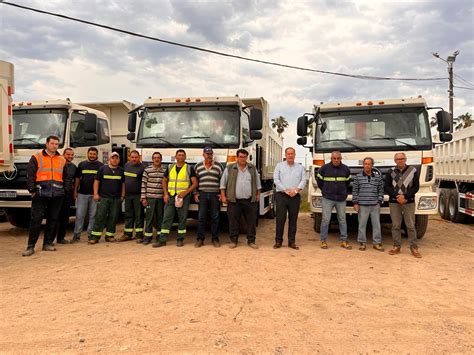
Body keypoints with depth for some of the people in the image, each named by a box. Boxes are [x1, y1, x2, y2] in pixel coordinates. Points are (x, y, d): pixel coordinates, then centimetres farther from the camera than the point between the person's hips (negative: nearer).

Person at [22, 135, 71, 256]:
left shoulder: (62, 160, 15)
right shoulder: (36, 158, 5)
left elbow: (66, 177, 19)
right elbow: (30, 175, 0)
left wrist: (66, 190, 9)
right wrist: (32, 190, -6)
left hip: (57, 195, 4)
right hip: (41, 194, -3)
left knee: (53, 219, 7)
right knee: (36, 219, -4)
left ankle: (48, 244, 17)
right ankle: (30, 246, 2)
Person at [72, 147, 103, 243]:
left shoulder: (101, 166, 7)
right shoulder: (82, 164, 12)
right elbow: (77, 178, 13)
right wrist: (75, 191, 5)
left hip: (95, 194, -1)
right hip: (82, 194, 1)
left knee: (93, 216, 3)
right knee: (79, 215, 1)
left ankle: (91, 234, 11)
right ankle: (76, 235, 7)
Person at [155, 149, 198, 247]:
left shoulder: (189, 168, 2)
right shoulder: (170, 168, 11)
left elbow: (195, 183, -2)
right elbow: (164, 181, 16)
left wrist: (185, 192, -14)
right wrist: (165, 194, 3)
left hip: (183, 197, -2)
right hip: (170, 196, 3)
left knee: (182, 218, 3)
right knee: (167, 218, 1)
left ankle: (180, 239, 14)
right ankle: (162, 240, 5)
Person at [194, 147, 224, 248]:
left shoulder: (218, 166, 5)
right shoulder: (198, 166, 8)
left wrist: (222, 193, 0)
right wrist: (195, 193, 4)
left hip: (215, 195, 0)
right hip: (202, 194, 1)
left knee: (215, 218, 3)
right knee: (201, 218, 1)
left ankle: (215, 239, 13)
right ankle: (200, 239, 9)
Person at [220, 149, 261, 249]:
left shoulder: (253, 168, 12)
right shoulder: (229, 169, 5)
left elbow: (258, 183, 16)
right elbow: (223, 183, 6)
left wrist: (258, 195, 10)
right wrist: (223, 196, 0)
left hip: (250, 200, 2)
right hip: (234, 200, -1)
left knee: (252, 221, 5)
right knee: (233, 221, 4)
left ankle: (251, 241, 15)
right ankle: (233, 240, 16)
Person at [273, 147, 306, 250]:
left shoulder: (300, 167, 13)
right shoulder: (279, 166, 7)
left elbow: (303, 180, 5)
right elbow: (276, 179, -2)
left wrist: (296, 190, -12)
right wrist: (286, 190, -11)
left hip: (295, 196, 2)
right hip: (281, 195, -2)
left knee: (293, 220, 5)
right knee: (280, 219, -1)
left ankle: (292, 242, 13)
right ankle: (278, 241, 7)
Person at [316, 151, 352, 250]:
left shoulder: (345, 169, 5)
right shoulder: (324, 168, -3)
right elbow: (319, 180, 11)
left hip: (341, 199, 3)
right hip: (328, 198, -2)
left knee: (342, 220, 8)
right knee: (326, 219, -3)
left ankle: (344, 241, 17)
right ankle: (323, 240, 7)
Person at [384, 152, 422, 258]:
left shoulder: (413, 171, 3)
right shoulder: (391, 172, 6)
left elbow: (416, 187, 0)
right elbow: (387, 187, 3)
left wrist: (405, 196, -11)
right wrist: (396, 196, -11)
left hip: (409, 202, -1)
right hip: (394, 202, 1)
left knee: (410, 225, 0)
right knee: (395, 225, 5)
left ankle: (414, 247, 8)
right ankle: (396, 246, 14)